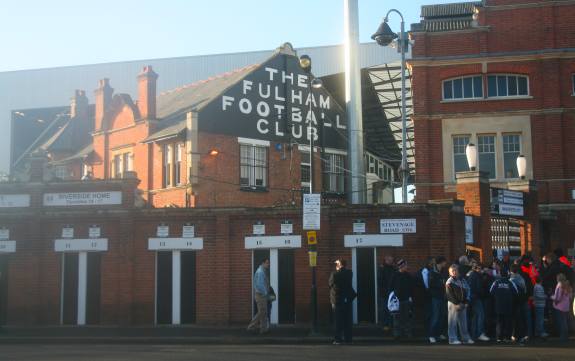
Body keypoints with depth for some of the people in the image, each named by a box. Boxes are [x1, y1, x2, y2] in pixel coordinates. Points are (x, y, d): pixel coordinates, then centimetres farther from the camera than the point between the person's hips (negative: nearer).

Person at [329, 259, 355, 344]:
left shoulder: (334, 274, -11)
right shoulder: (349, 273, 1)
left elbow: (331, 285, -2)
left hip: (337, 300, -3)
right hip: (348, 299, 3)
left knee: (338, 321, 0)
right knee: (348, 320, 9)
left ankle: (338, 338, -1)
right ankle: (348, 338, 10)